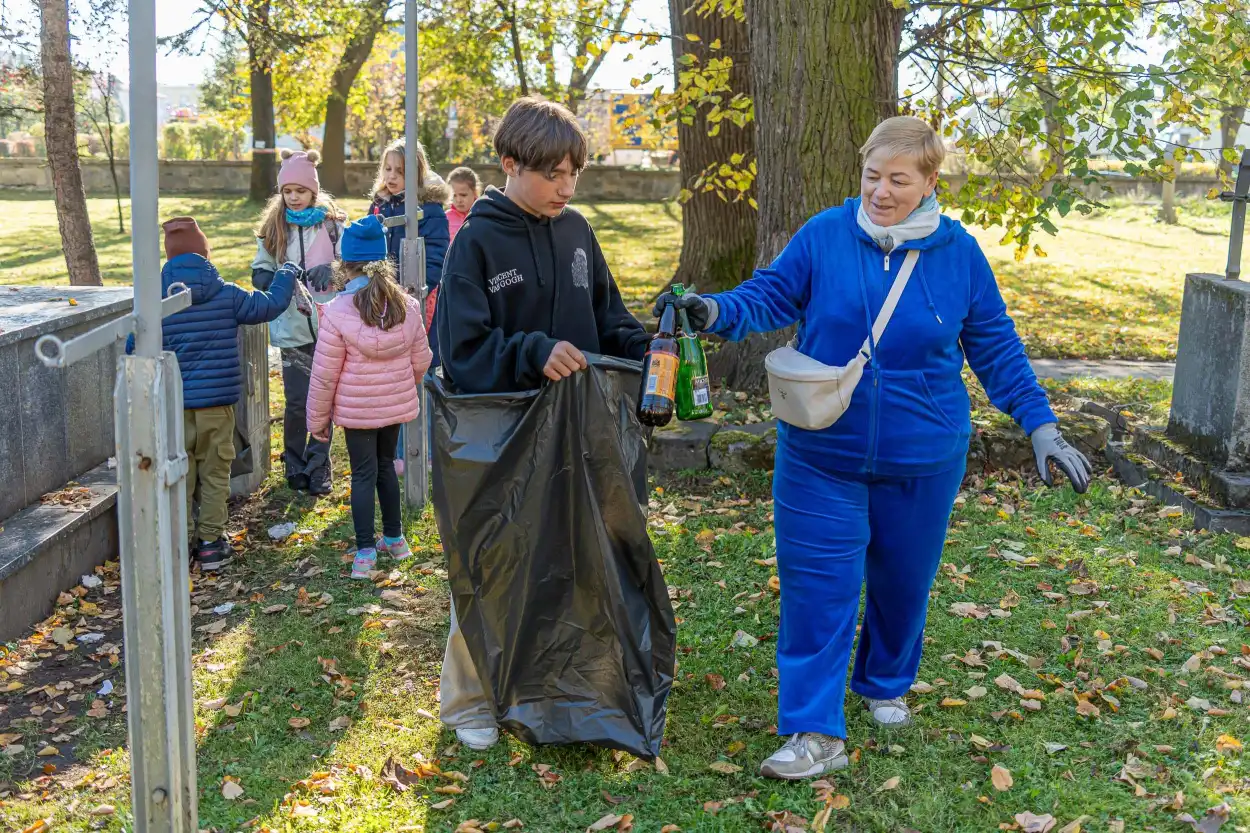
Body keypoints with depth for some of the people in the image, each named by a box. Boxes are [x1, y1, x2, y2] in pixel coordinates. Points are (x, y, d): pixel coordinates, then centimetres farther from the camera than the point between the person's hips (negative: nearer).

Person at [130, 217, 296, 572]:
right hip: (217, 402, 0)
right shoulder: (226, 296, -6)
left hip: (172, 405, 1)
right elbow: (270, 305, 4)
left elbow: (134, 347, 0)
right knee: (215, 473, 10)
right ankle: (210, 543, 12)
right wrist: (287, 273, 21)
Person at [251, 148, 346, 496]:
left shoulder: (332, 223, 4)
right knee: (297, 402, -2)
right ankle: (295, 466, 18)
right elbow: (259, 272, 7)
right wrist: (277, 279, -16)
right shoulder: (273, 227, 7)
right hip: (293, 329, 0)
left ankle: (318, 468, 19)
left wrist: (332, 270, -19)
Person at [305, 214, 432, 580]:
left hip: (356, 409, -4)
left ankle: (366, 553, 6)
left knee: (363, 474, 5)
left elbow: (324, 374, -11)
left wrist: (317, 419, 0)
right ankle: (394, 538, 31)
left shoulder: (337, 312, -16)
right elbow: (421, 360, 5)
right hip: (397, 405, 4)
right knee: (386, 465, 21)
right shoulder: (408, 305, -4)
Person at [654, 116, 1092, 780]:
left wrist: (1041, 426, 2)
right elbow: (770, 296, -2)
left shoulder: (958, 252, -3)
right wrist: (717, 312, -23)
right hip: (822, 454, -1)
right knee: (818, 586, -3)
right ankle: (816, 733, 6)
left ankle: (885, 686, 41)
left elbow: (995, 347, 4)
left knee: (902, 581, 16)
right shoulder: (825, 235, -7)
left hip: (922, 459, 2)